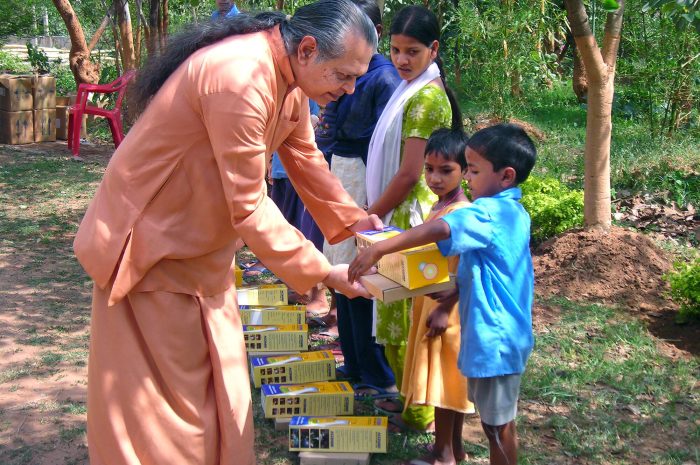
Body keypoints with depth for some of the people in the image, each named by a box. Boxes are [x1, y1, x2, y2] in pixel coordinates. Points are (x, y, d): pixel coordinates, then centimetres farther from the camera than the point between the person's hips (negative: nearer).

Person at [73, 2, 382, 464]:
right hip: (152, 247, -9)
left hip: (206, 250, 9)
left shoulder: (293, 79, -2)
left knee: (218, 388, 15)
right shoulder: (240, 78, -32)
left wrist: (354, 221, -1)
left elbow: (306, 159, 10)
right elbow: (248, 206, -29)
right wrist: (322, 272, -24)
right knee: (162, 397, 2)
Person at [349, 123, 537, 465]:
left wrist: (378, 249, -40)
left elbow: (438, 230, -39)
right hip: (503, 334, 10)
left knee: (498, 424, 4)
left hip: (494, 338, -10)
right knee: (496, 420, 21)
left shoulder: (487, 213, -21)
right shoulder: (514, 213, 9)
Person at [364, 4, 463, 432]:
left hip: (413, 219, -10)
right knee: (400, 312, 17)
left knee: (409, 314, 0)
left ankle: (417, 412, 12)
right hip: (406, 216, 10)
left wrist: (368, 218, -12)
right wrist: (374, 213, 18)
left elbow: (408, 174, -20)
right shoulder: (416, 89, 13)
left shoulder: (424, 98, -18)